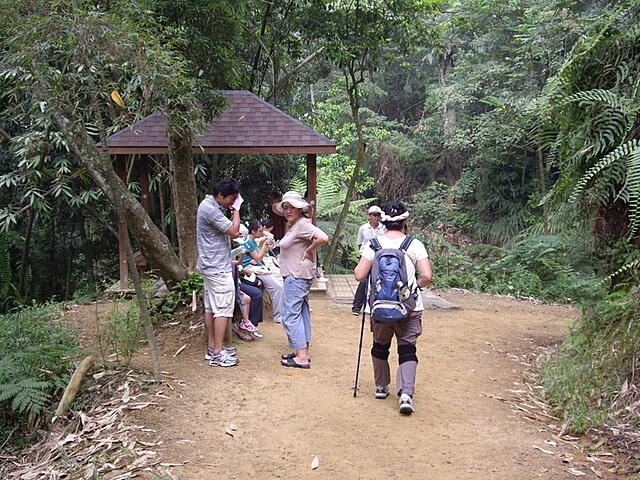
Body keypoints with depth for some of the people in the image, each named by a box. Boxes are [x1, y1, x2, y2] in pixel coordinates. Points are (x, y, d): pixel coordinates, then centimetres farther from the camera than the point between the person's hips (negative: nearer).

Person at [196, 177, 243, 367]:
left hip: (210, 265, 11)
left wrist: (233, 234, 6)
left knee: (211, 307, 14)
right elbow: (234, 230, -21)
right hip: (218, 268, -11)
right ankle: (217, 354, -2)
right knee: (223, 310, -6)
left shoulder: (208, 204, 12)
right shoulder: (211, 210, -22)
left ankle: (212, 347, 23)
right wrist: (236, 209, -10)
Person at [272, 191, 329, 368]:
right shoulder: (294, 225, 14)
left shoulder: (303, 224, -17)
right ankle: (303, 351, 23)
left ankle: (301, 358, -6)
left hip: (298, 277, -11)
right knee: (301, 313, 15)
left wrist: (308, 251, -19)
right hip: (296, 276, 11)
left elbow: (323, 238, -31)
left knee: (290, 315, -9)